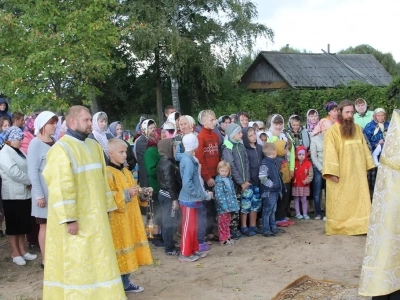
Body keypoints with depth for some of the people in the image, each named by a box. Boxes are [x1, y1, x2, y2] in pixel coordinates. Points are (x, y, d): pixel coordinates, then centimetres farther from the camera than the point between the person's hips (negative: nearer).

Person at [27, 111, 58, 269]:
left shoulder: (55, 142, 10)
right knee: (45, 225, 2)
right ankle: (45, 259, 11)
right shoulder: (35, 143, -9)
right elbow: (32, 172, -13)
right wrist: (39, 195, -16)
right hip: (45, 192, -6)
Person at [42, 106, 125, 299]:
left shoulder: (94, 145, 10)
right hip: (75, 219, -7)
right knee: (76, 262, 1)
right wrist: (69, 218, -22)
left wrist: (107, 207, 13)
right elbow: (60, 186, -19)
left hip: (95, 216, 7)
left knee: (97, 259, 13)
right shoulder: (61, 149, -14)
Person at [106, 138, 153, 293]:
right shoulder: (108, 173, -13)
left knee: (128, 249, 13)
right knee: (119, 251, -4)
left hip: (130, 218, 9)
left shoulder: (126, 172, 14)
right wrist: (126, 194, -23)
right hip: (117, 220, -9)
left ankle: (126, 283, 24)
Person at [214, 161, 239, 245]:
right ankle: (223, 239, 9)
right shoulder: (219, 181, -15)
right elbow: (219, 194, -21)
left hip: (229, 206, 8)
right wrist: (224, 205, -25)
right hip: (222, 207, -8)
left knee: (227, 222, 17)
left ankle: (227, 237, 28)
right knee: (222, 223, 1)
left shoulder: (229, 180, 9)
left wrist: (235, 204, 15)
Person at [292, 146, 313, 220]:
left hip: (305, 185, 0)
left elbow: (310, 175, -4)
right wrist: (293, 180, -15)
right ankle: (298, 214, 16)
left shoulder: (308, 164, -3)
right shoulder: (294, 163, -2)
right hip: (296, 185, 0)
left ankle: (305, 214, 15)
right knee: (296, 199, 7)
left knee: (304, 199, 6)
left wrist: (306, 181, -16)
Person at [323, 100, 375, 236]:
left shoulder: (357, 129, 9)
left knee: (359, 200, 5)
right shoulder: (332, 131, -8)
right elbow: (330, 153, -13)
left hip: (357, 173, 5)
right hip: (340, 174, -5)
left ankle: (360, 226, 10)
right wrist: (332, 172, -20)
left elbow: (363, 148, 13)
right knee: (340, 202, 4)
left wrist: (366, 166, 8)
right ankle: (339, 227, 12)